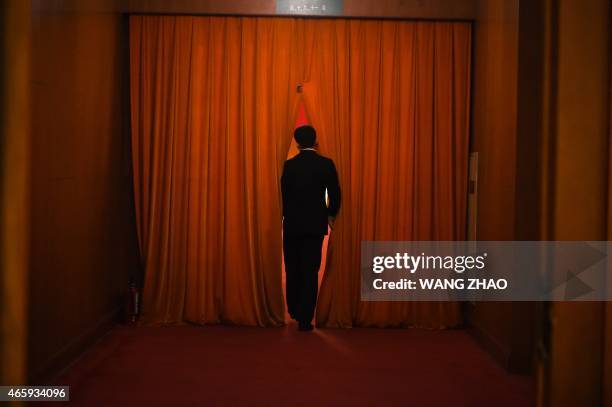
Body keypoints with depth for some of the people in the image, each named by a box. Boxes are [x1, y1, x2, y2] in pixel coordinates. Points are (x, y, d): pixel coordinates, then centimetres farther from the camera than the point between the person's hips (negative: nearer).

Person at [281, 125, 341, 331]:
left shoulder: (289, 165, -3)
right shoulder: (326, 164, -4)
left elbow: (284, 194, 1)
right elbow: (335, 193, -2)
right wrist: (331, 214, 17)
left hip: (292, 224, 1)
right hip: (315, 224, -1)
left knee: (293, 269, 16)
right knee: (310, 271, 1)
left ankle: (294, 310, 28)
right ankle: (305, 318, 0)